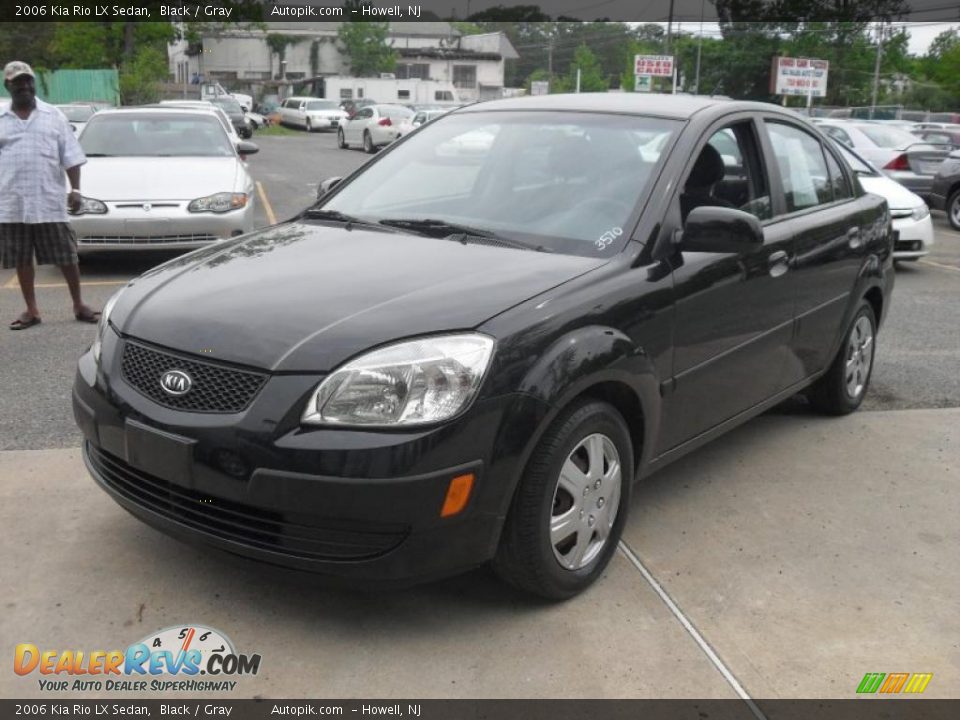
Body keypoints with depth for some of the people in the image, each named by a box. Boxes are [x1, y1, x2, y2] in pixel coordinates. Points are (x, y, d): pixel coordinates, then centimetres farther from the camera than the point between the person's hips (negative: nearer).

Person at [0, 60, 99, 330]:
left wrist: (75, 189, -7)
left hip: (49, 201, -2)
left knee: (66, 256, 2)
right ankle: (31, 310, 18)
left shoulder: (53, 116, 4)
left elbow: (71, 156, 2)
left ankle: (78, 305, 15)